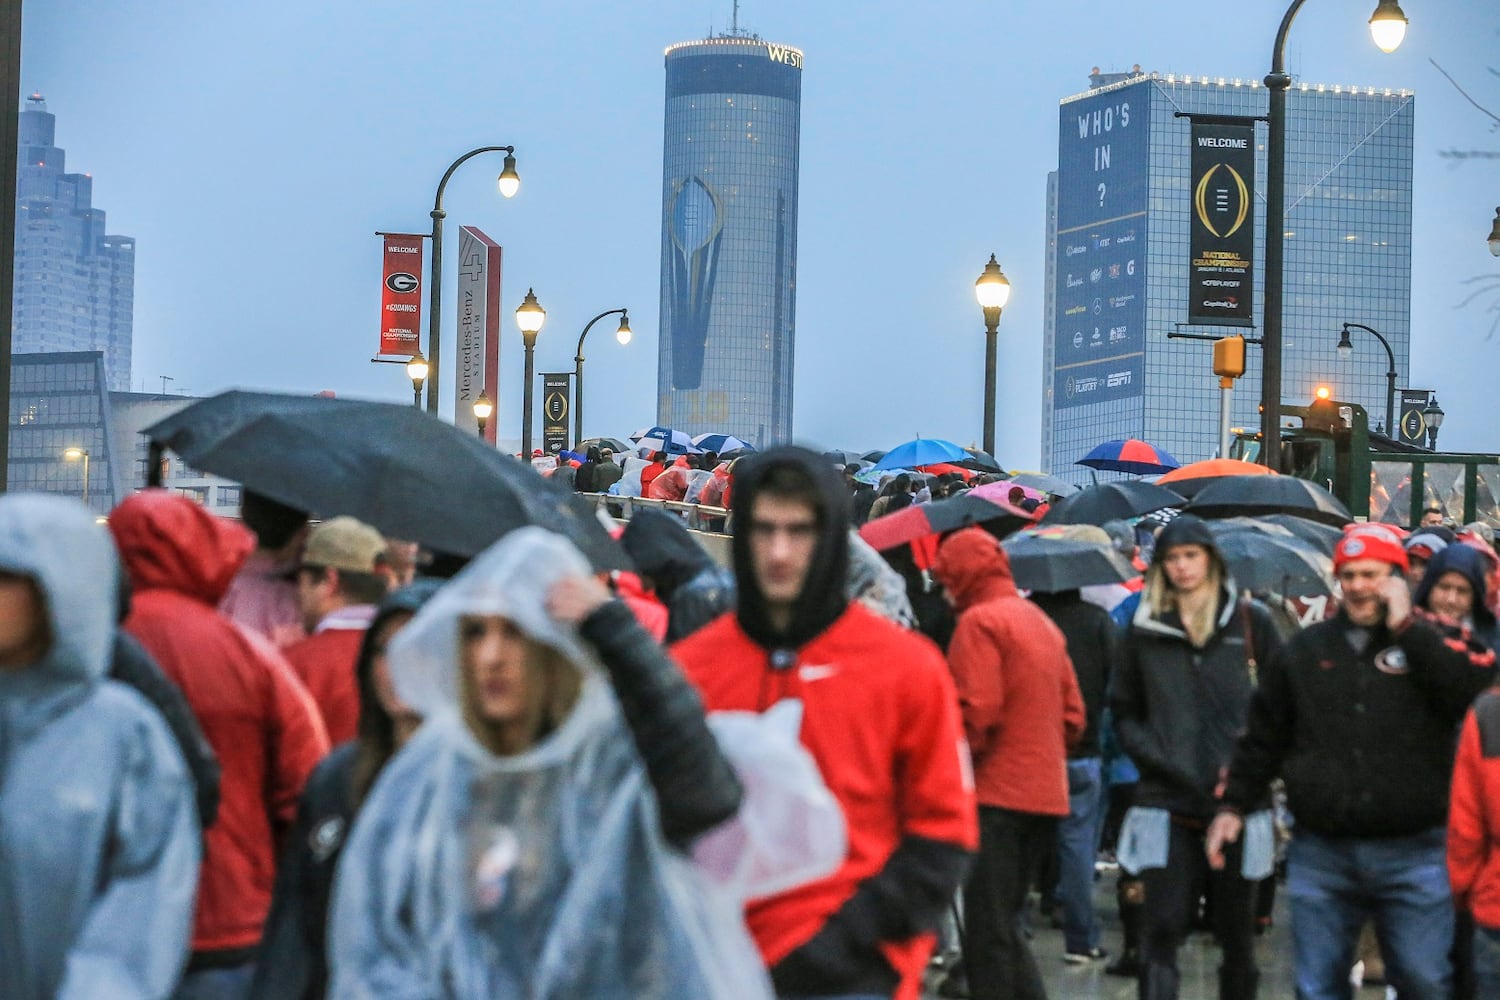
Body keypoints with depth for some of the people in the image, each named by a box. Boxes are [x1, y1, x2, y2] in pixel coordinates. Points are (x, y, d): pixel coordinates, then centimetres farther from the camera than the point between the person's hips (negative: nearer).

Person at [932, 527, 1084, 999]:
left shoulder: (979, 621, -9)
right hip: (1045, 794, 8)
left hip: (995, 794, -8)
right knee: (1006, 925, 16)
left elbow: (976, 712, -18)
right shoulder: (1044, 623, 17)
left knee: (986, 930, -4)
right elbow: (1073, 715, 16)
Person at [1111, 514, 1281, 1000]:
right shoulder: (1145, 628, 7)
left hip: (1237, 801, 0)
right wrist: (1153, 756, -4)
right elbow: (1124, 709, 12)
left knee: (1236, 931, 10)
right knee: (1161, 928, -8)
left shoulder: (1250, 621, 3)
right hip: (1166, 803, 0)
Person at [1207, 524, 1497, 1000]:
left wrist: (1405, 627, -14)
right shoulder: (1305, 649, 11)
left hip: (1412, 853, -3)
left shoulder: (1432, 640, 3)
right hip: (1321, 853, 3)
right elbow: (1263, 737, 17)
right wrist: (1233, 804, 10)